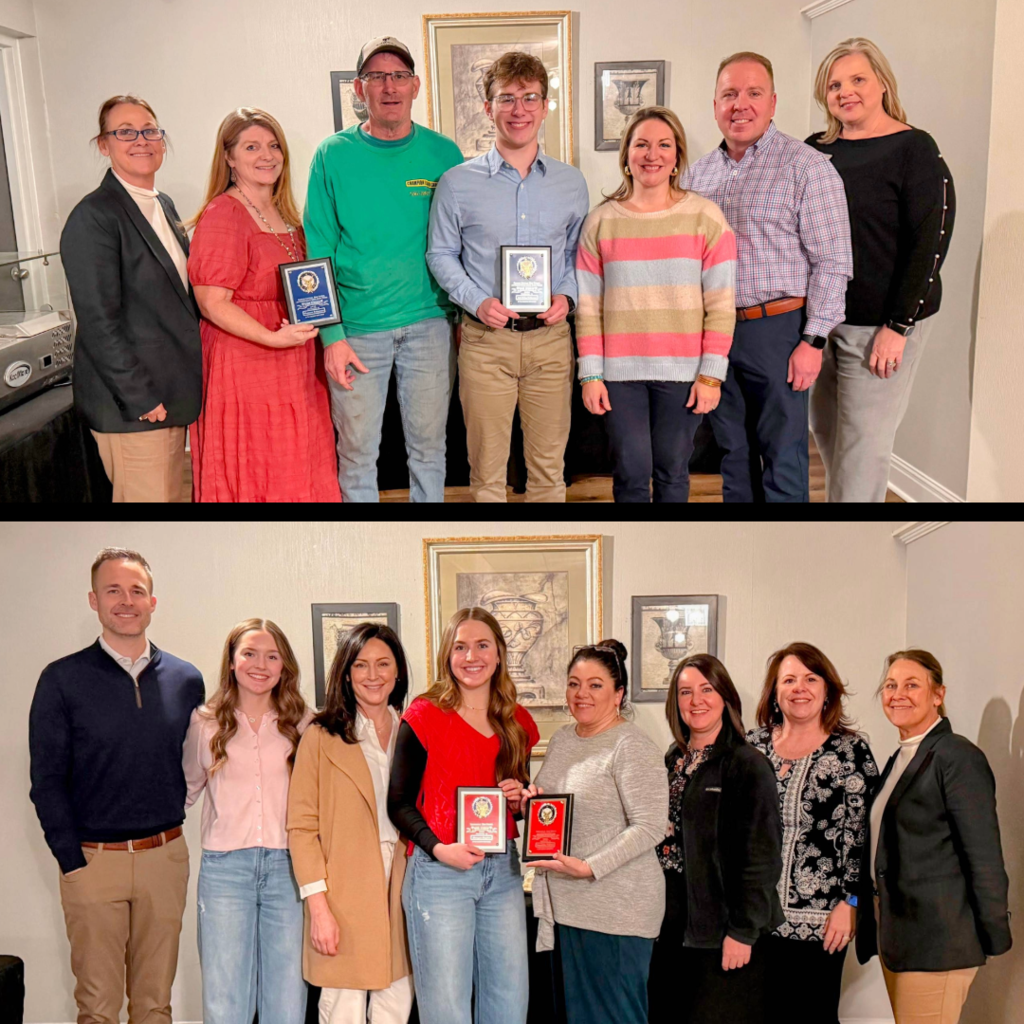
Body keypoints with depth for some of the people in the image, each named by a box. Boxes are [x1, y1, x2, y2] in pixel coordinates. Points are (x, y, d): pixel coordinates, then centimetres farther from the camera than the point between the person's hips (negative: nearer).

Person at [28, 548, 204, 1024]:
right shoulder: (62, 680, -3)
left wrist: (172, 815, 4)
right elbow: (47, 782, -3)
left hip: (165, 856, 2)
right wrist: (73, 861, -7)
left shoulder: (186, 680, 5)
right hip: (92, 860, -2)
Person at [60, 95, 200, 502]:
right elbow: (98, 323, -17)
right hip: (132, 406, -8)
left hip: (171, 394, 8)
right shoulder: (93, 217, -13)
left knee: (171, 494, 15)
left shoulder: (163, 205, 14)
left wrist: (180, 392, 14)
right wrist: (142, 399, -18)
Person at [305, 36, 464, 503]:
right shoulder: (333, 155, -1)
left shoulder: (443, 154, 3)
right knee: (357, 451, 6)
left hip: (429, 325, 1)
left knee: (429, 446, 12)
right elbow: (319, 250, -3)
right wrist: (332, 335, -10)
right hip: (356, 328, -1)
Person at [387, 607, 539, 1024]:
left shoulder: (518, 723, 10)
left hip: (503, 870, 5)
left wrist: (520, 799, -1)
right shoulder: (424, 716, -5)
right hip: (439, 871, -5)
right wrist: (439, 848, -19)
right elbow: (399, 803, -5)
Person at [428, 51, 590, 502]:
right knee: (486, 467, 5)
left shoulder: (571, 182, 8)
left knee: (549, 462, 9)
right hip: (485, 338, -2)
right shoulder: (457, 182, 1)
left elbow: (578, 252, 15)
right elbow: (441, 254, 6)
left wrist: (567, 296, -4)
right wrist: (476, 301, -10)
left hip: (551, 336, 2)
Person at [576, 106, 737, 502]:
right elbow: (588, 306, 4)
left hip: (682, 371, 0)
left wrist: (711, 373, -7)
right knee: (631, 474, 1)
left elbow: (721, 304, -2)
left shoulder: (706, 217, 1)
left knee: (672, 473, 7)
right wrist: (590, 374, -2)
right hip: (619, 371, 1)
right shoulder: (601, 221, 5)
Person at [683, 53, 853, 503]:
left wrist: (813, 340, -15)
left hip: (776, 330, -5)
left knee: (783, 458, 1)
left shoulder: (806, 167, -6)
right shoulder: (698, 173, 11)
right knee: (732, 452, 15)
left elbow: (832, 262, -10)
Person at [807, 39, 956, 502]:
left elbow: (931, 242, -13)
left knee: (862, 443, -2)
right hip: (821, 316, 6)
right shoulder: (818, 150, 10)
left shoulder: (914, 149, -9)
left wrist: (898, 326, -17)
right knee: (824, 428, 14)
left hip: (881, 324, -6)